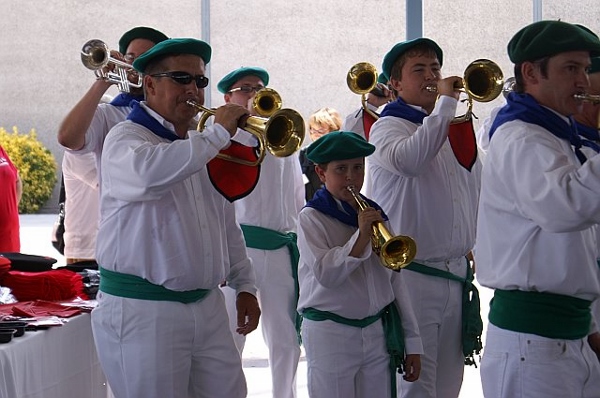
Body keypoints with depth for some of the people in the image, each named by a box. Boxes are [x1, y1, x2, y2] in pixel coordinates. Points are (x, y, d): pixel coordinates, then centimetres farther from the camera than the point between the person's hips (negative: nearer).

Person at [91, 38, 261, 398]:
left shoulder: (201, 148, 18)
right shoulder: (126, 138, -8)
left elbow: (227, 225, 24)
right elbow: (148, 172, -33)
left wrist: (245, 285, 18)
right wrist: (218, 133, -24)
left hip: (207, 305, 7)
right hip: (143, 312, -7)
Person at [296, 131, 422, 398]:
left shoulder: (375, 215, 9)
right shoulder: (311, 217, -6)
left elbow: (395, 280, 11)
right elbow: (325, 274, -20)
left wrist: (411, 342, 11)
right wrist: (361, 235, -23)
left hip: (378, 332, 5)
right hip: (330, 333, -4)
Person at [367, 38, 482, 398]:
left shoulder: (454, 129, 18)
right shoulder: (388, 126, -4)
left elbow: (476, 191, 26)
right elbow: (409, 160, -29)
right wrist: (446, 102, -19)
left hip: (456, 275, 7)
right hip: (413, 274, -7)